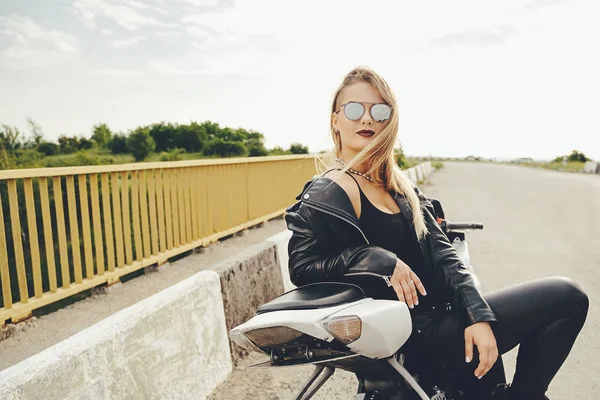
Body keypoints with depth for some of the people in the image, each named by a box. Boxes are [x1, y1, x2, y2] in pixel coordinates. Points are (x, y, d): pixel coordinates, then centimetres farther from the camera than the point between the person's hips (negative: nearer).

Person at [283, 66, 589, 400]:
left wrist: (479, 316, -9)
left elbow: (441, 252, 3)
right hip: (418, 331, -7)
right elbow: (301, 268, -16)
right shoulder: (327, 194, -15)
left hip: (443, 311, 7)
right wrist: (381, 261, -26)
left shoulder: (399, 184, 9)